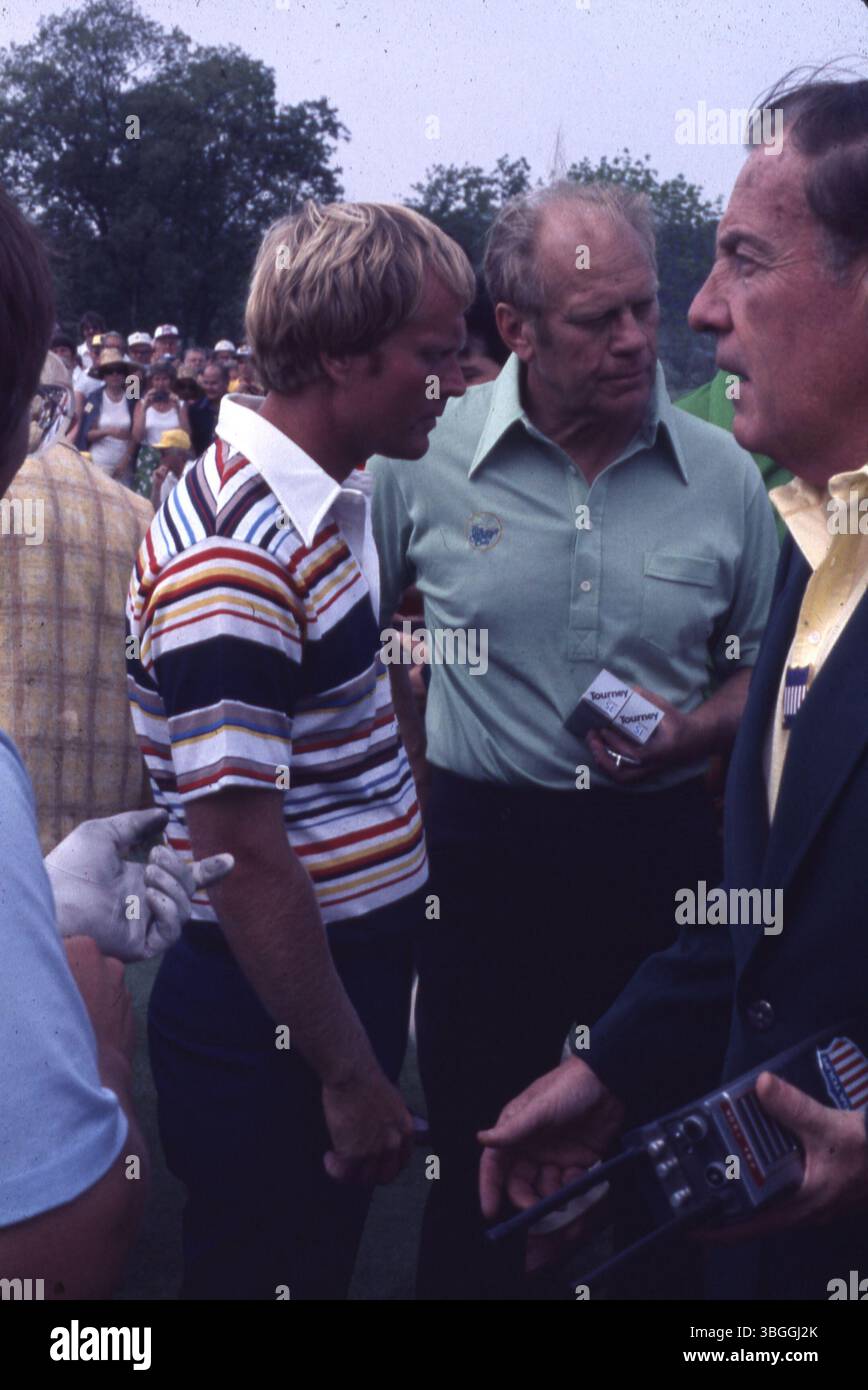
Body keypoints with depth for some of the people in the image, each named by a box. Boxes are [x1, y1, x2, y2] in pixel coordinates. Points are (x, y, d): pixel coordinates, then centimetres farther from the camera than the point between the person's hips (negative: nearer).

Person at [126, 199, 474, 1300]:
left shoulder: (324, 499, 6)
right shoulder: (235, 552, -25)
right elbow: (239, 853, -25)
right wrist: (350, 1076, -17)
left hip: (350, 970, 9)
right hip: (270, 1029, -9)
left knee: (324, 1261, 25)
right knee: (267, 1271, 13)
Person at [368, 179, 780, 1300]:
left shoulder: (723, 474, -2)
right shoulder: (423, 456, -5)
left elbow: (768, 669, 7)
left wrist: (691, 733, -12)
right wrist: (411, 783, 4)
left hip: (664, 844, 1)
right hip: (482, 845, -1)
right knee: (475, 1152, 14)